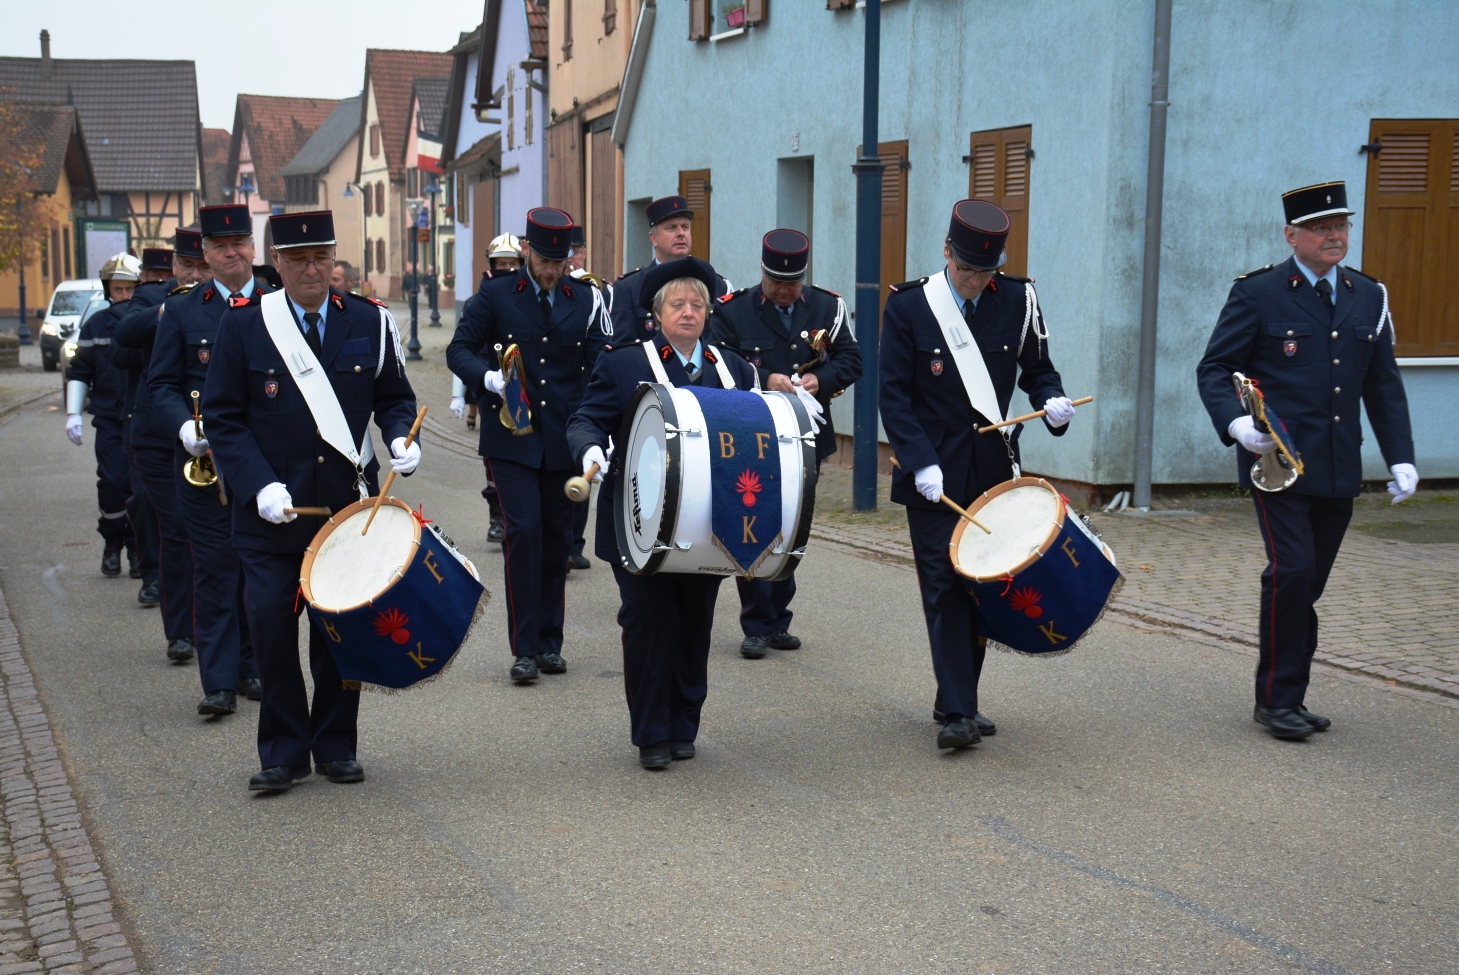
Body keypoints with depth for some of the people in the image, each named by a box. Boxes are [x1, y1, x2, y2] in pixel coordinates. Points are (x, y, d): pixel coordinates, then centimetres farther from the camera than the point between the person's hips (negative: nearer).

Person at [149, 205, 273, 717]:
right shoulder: (180, 311, 6)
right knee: (215, 569, -1)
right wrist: (185, 426, -15)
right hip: (205, 459, -1)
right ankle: (218, 683, 2)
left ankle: (251, 667, 20)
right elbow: (161, 383, 4)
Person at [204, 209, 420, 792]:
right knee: (271, 623, -4)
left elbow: (395, 397, 12)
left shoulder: (369, 322, 4)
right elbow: (223, 418, -2)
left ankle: (336, 745, 22)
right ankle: (283, 751, 11)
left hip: (349, 505, 1)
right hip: (273, 509, -1)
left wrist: (400, 440, -10)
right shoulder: (243, 325, -1)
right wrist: (260, 485, -15)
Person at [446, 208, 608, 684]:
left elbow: (597, 367, 9)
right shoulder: (495, 294, 2)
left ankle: (549, 641, 19)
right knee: (523, 531, -11)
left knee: (557, 538, 8)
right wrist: (487, 376, -21)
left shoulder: (584, 301, 8)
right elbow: (459, 350, 1)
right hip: (511, 436, -3)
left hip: (564, 441, 3)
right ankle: (525, 647, -3)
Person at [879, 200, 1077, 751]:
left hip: (995, 472, 3)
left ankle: (957, 700, 20)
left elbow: (1037, 368, 12)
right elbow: (894, 395, -6)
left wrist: (1053, 403, -12)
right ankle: (957, 712, -6)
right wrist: (920, 464, -16)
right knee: (946, 587, -7)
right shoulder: (909, 306, -4)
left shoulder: (1017, 300, 3)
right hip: (934, 475, -3)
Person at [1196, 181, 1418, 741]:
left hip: (1339, 472, 5)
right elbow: (1213, 370, -3)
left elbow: (1383, 386, 14)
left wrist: (1400, 458, 6)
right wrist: (1235, 422, -21)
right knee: (1291, 572, -13)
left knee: (1307, 584, 10)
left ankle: (1290, 698, 21)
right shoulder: (1258, 294, -3)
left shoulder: (1368, 297, 11)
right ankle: (1276, 698, 1)